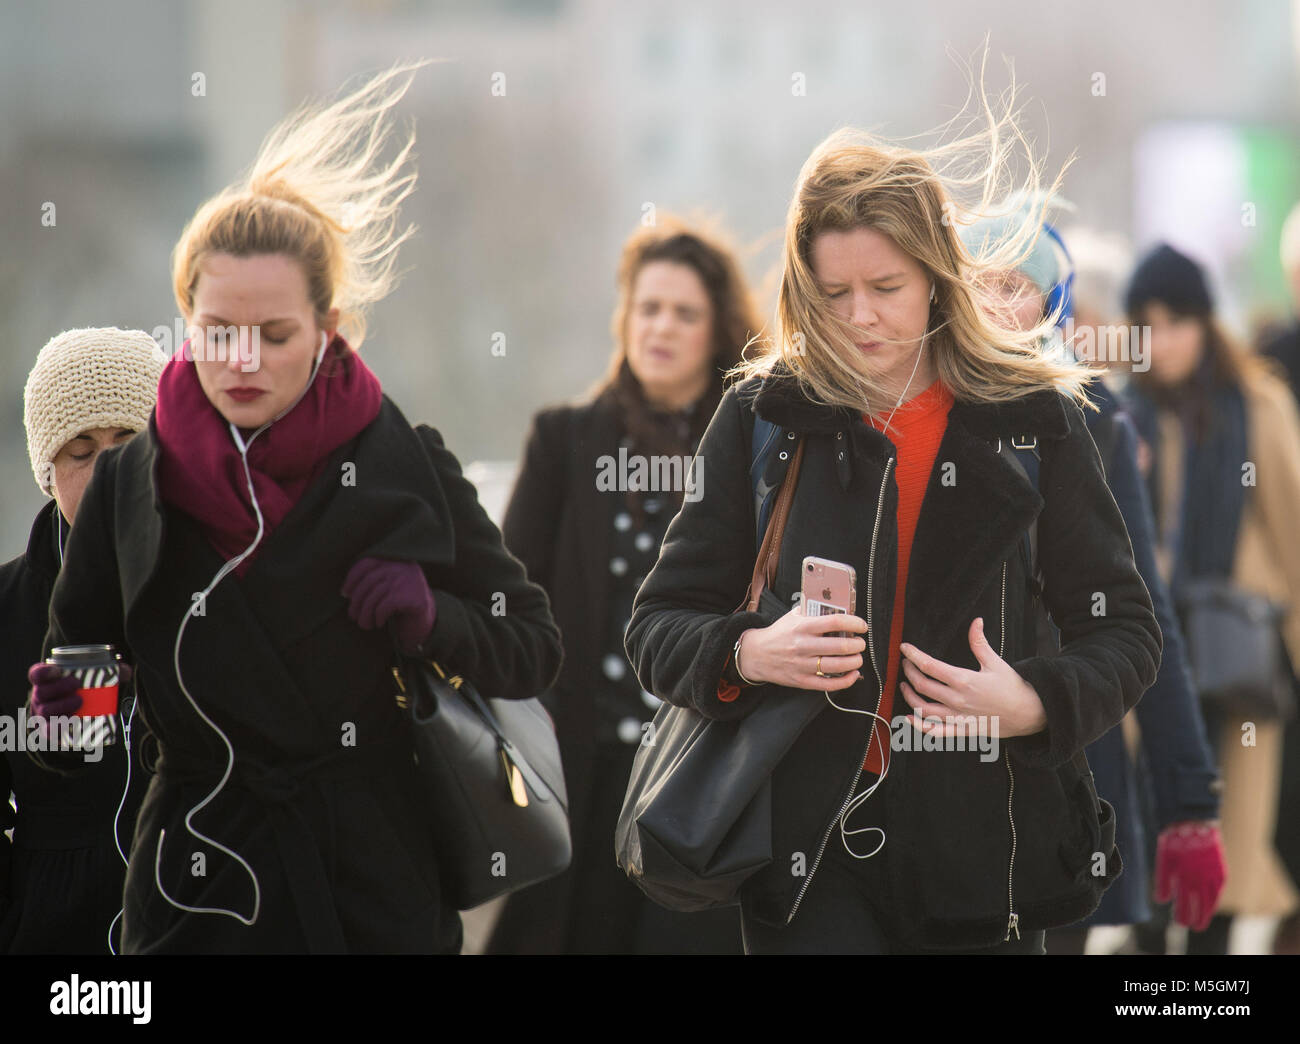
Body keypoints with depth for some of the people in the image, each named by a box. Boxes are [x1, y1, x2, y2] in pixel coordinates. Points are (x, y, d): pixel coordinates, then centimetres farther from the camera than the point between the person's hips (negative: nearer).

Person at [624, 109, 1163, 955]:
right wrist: (746, 654, -16)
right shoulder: (763, 417, 4)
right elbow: (656, 627, 6)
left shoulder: (1034, 419, 3)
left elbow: (1126, 633, 6)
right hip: (810, 845, 0)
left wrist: (1037, 703, -15)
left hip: (984, 844, 0)